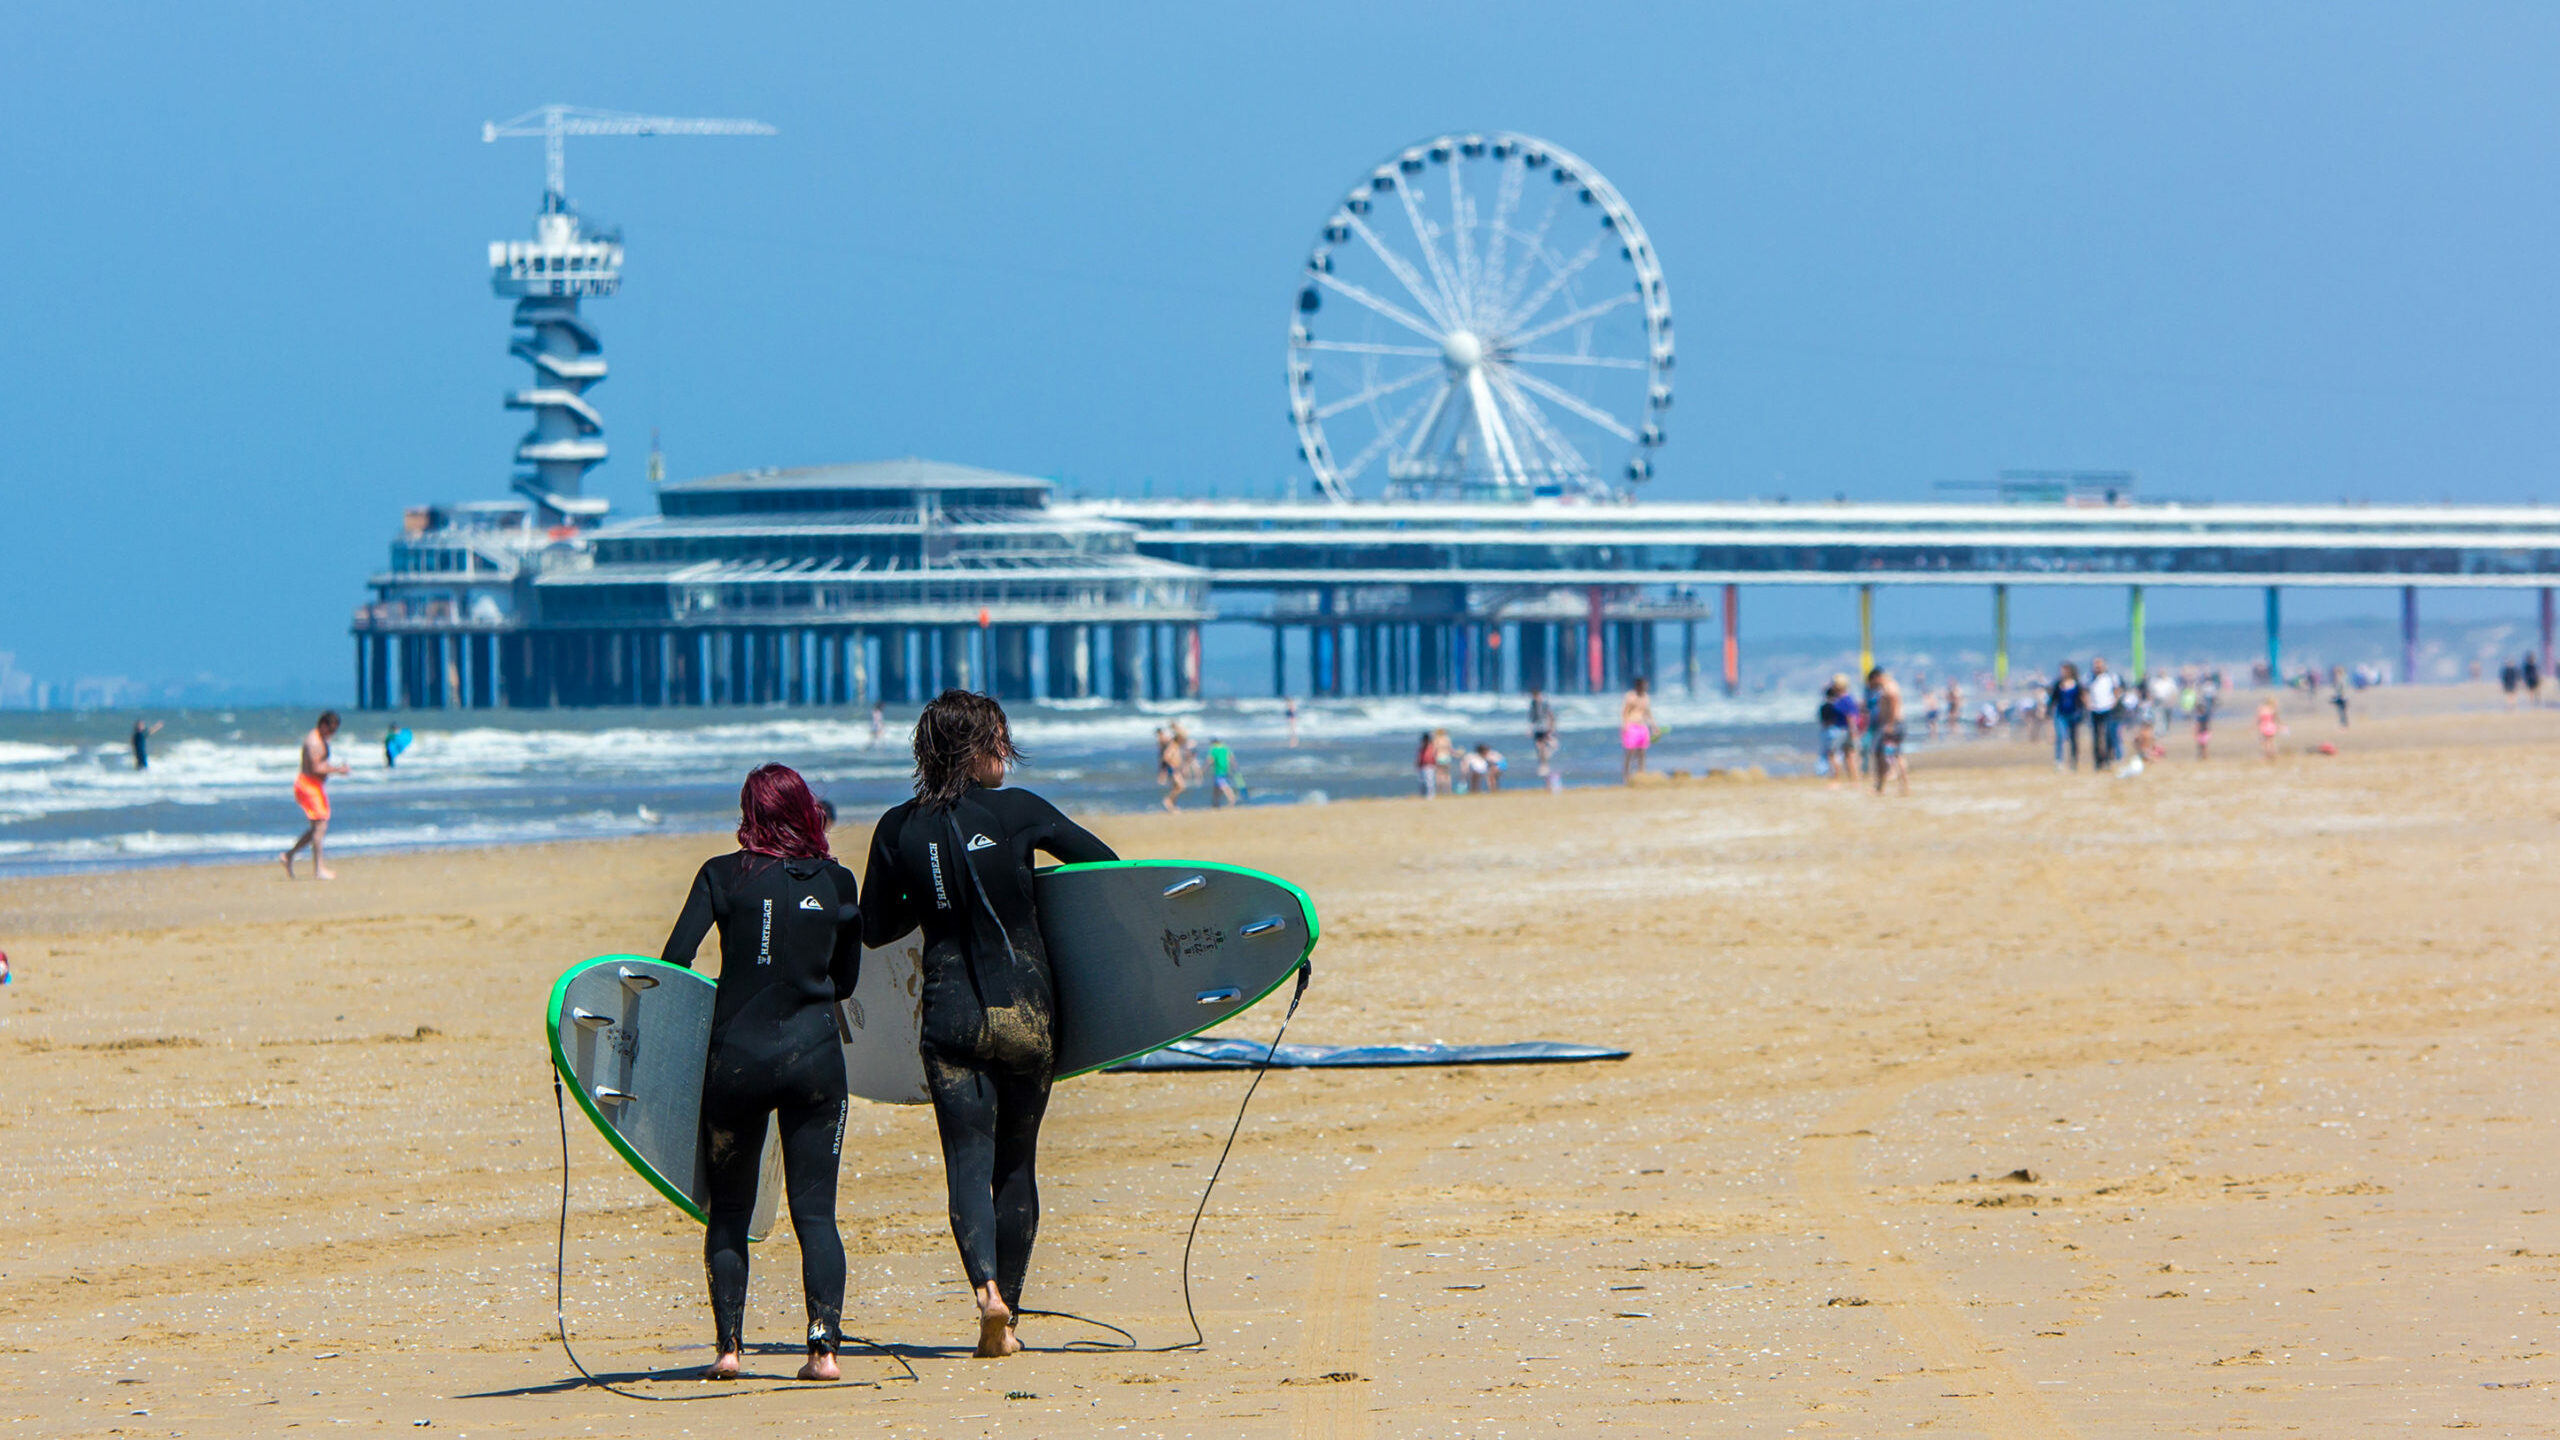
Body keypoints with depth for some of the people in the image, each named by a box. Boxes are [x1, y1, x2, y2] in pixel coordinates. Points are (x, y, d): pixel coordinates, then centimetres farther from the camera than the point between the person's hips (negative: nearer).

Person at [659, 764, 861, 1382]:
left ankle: (729, 1344, 5)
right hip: (814, 1054, 1)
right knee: (815, 1211, 2)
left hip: (736, 1057, -1)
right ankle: (824, 1343, -12)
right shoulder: (837, 884, 5)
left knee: (728, 1212, 12)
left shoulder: (723, 876, -1)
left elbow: (674, 960, -8)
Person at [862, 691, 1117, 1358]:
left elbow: (874, 927, 7)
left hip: (951, 1015, 0)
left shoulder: (900, 828, -2)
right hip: (1025, 1008, 0)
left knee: (968, 1160, -1)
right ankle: (1007, 1320, 13)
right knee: (1016, 1164, 12)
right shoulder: (1017, 812, -7)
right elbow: (1107, 863, 2)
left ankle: (986, 1285, -27)